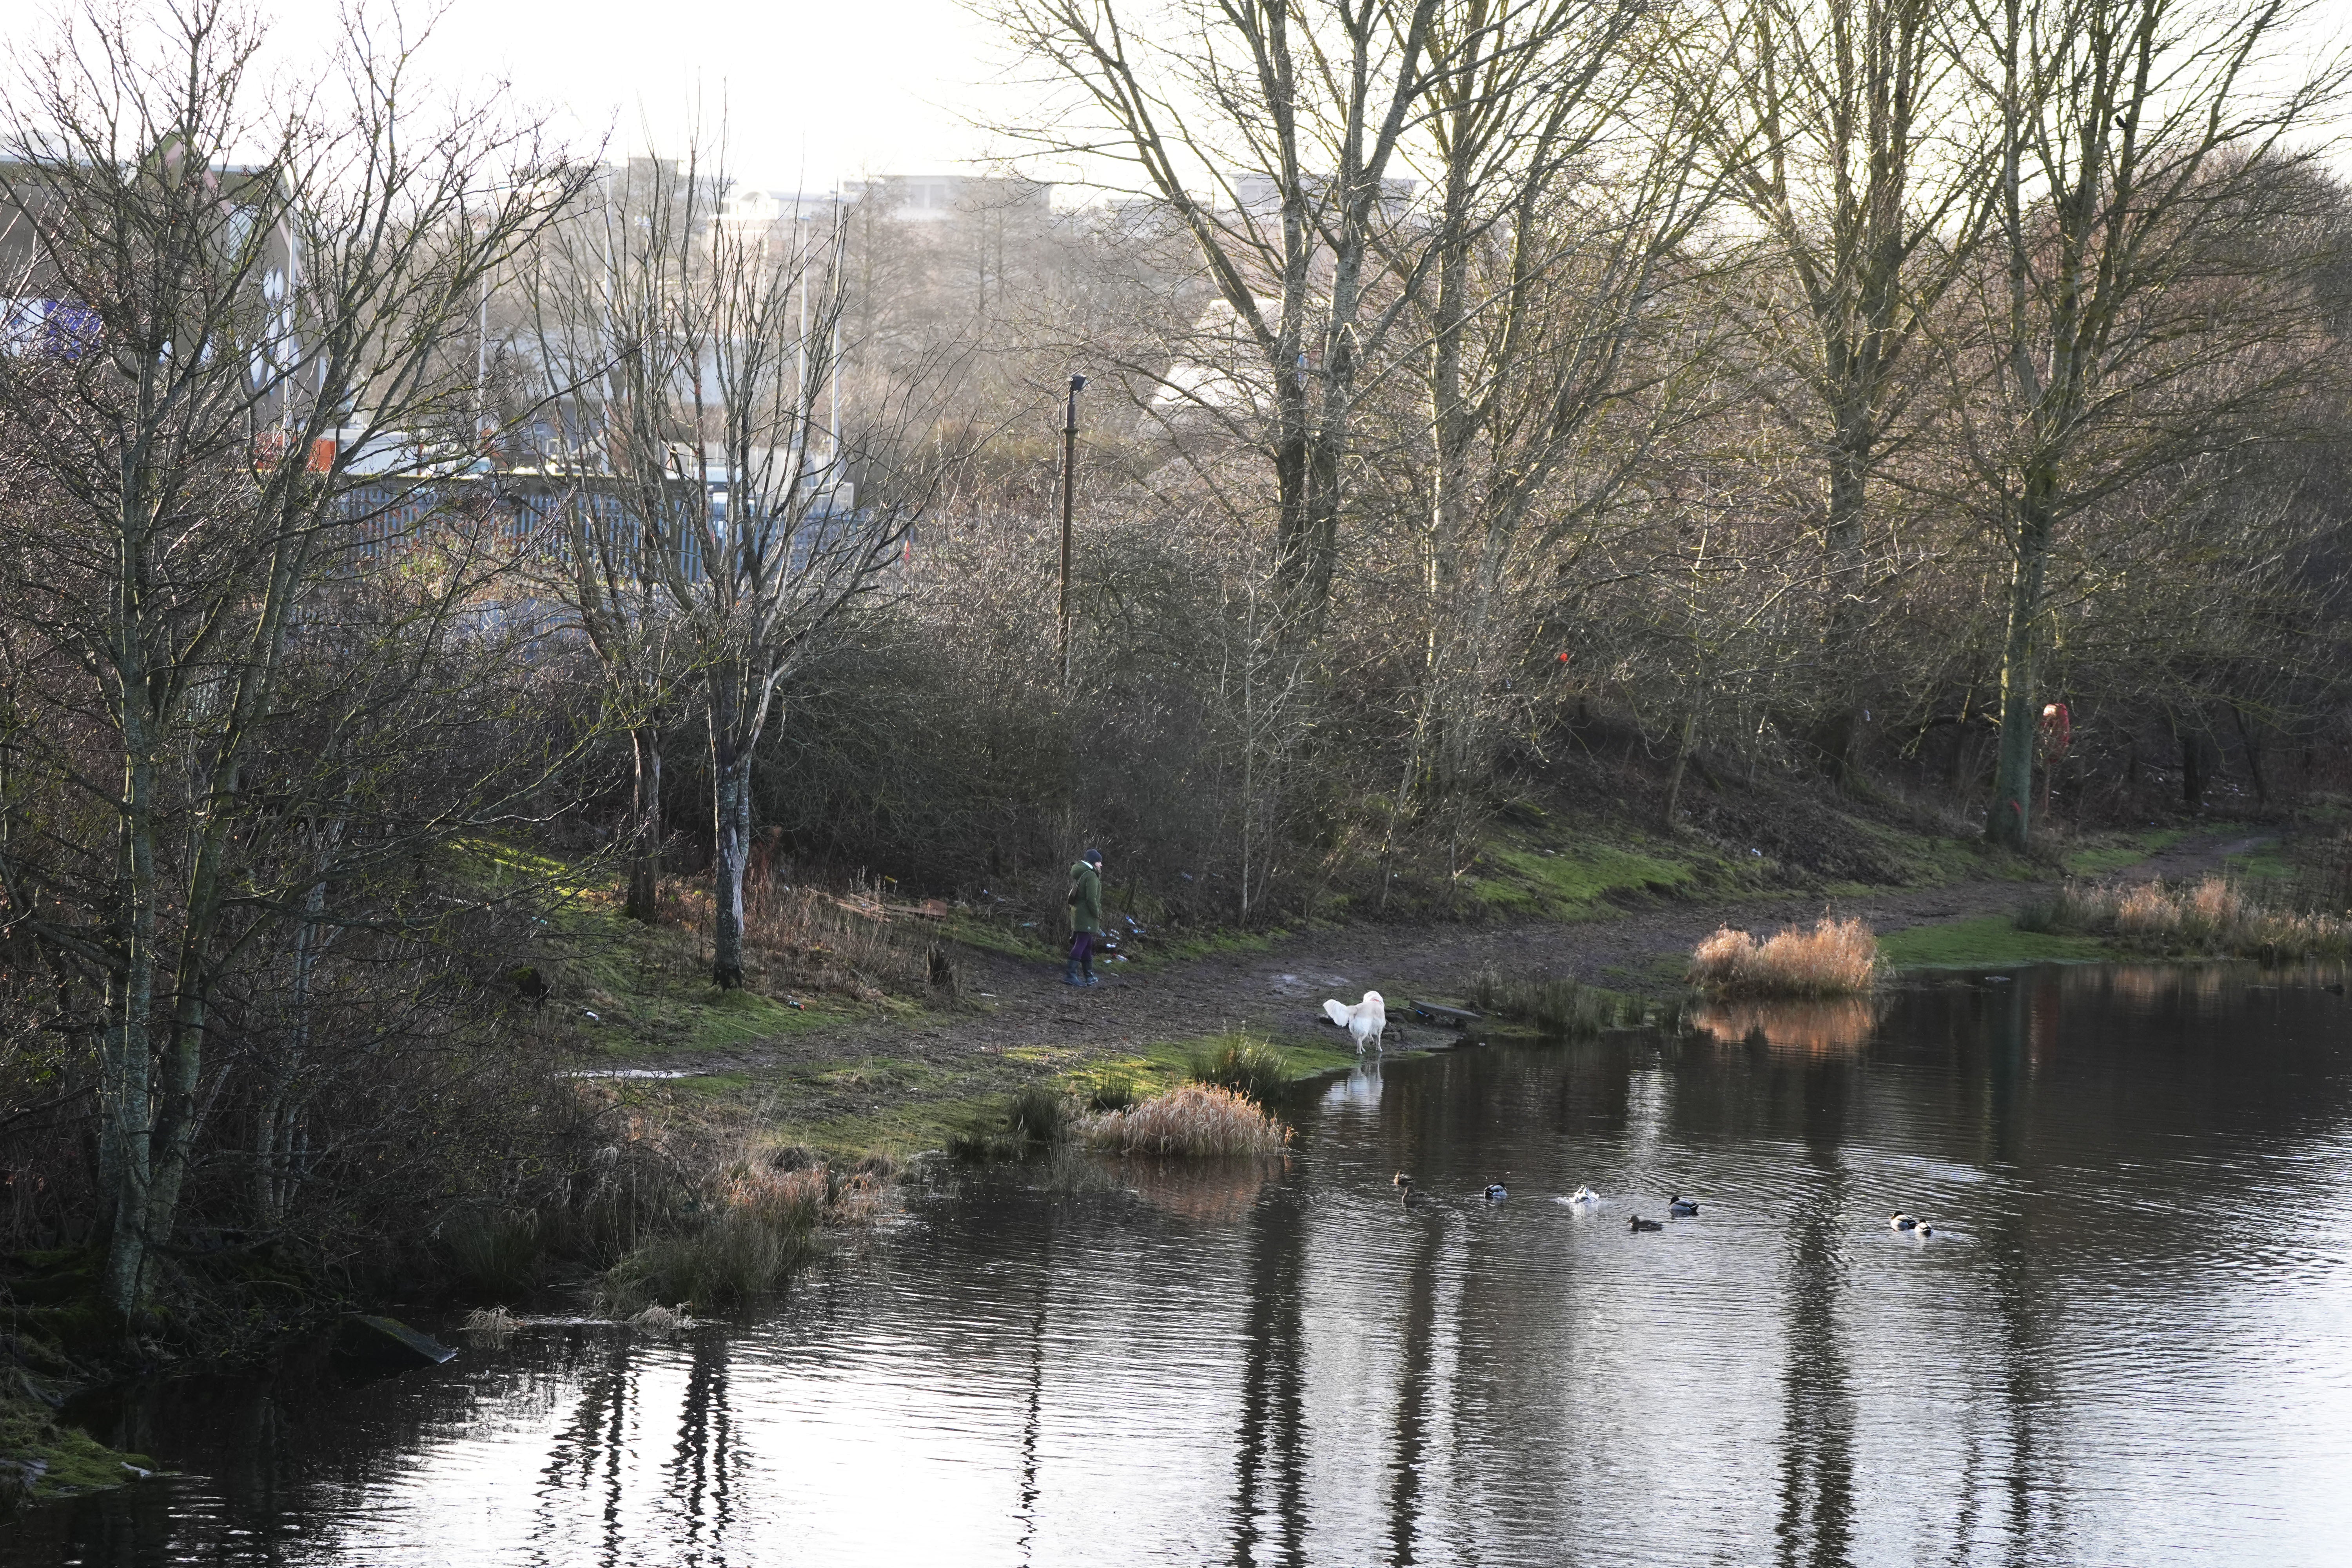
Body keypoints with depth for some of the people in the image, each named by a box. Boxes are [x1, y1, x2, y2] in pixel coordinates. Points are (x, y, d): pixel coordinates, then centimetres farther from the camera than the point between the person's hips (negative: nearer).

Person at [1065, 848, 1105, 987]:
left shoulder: (1079, 874, 15)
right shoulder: (1091, 876, -15)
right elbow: (1091, 898, -22)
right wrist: (1097, 914, -11)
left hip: (1077, 913, 10)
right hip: (1087, 916, -10)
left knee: (1088, 945, 18)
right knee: (1081, 945, -11)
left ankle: (1089, 975, 26)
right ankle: (1070, 974, -17)